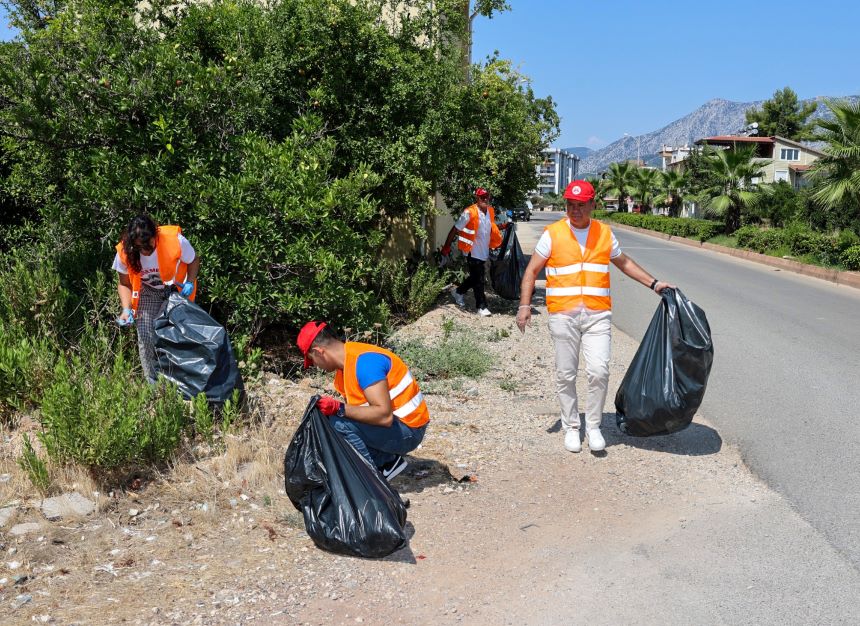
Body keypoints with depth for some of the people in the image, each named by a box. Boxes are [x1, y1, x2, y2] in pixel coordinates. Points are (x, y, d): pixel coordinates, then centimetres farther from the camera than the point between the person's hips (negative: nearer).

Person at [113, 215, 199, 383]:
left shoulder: (175, 240, -31)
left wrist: (190, 283, -26)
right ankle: (153, 384, 5)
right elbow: (124, 284, -7)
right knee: (146, 338, -9)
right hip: (148, 292, 2)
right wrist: (126, 309, -23)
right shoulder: (125, 252, -23)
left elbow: (193, 261, -9)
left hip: (177, 289, -1)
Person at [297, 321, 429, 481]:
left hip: (408, 432, -10)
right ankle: (388, 460, 11)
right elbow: (354, 407, 12)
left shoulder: (363, 361, -24)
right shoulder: (346, 361, 6)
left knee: (339, 424, -23)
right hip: (392, 425, 10)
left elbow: (384, 416, -30)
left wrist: (339, 408, -30)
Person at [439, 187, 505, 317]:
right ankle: (481, 307, 9)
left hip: (484, 252, 7)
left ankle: (458, 291, 41)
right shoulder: (469, 213, -16)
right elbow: (455, 229, -13)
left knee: (475, 277, 19)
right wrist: (446, 247, -13)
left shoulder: (491, 211, 4)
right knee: (478, 280, -1)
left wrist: (503, 227, 6)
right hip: (473, 251, -7)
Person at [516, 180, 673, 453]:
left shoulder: (605, 233, 9)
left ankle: (593, 426, 11)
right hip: (563, 315, -1)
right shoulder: (552, 234, 1)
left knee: (599, 371, -8)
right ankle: (571, 427, 21)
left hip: (598, 315, 1)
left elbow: (624, 263, 24)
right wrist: (525, 305, -6)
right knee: (565, 375, 5)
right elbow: (532, 270, 4)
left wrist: (653, 283, 20)